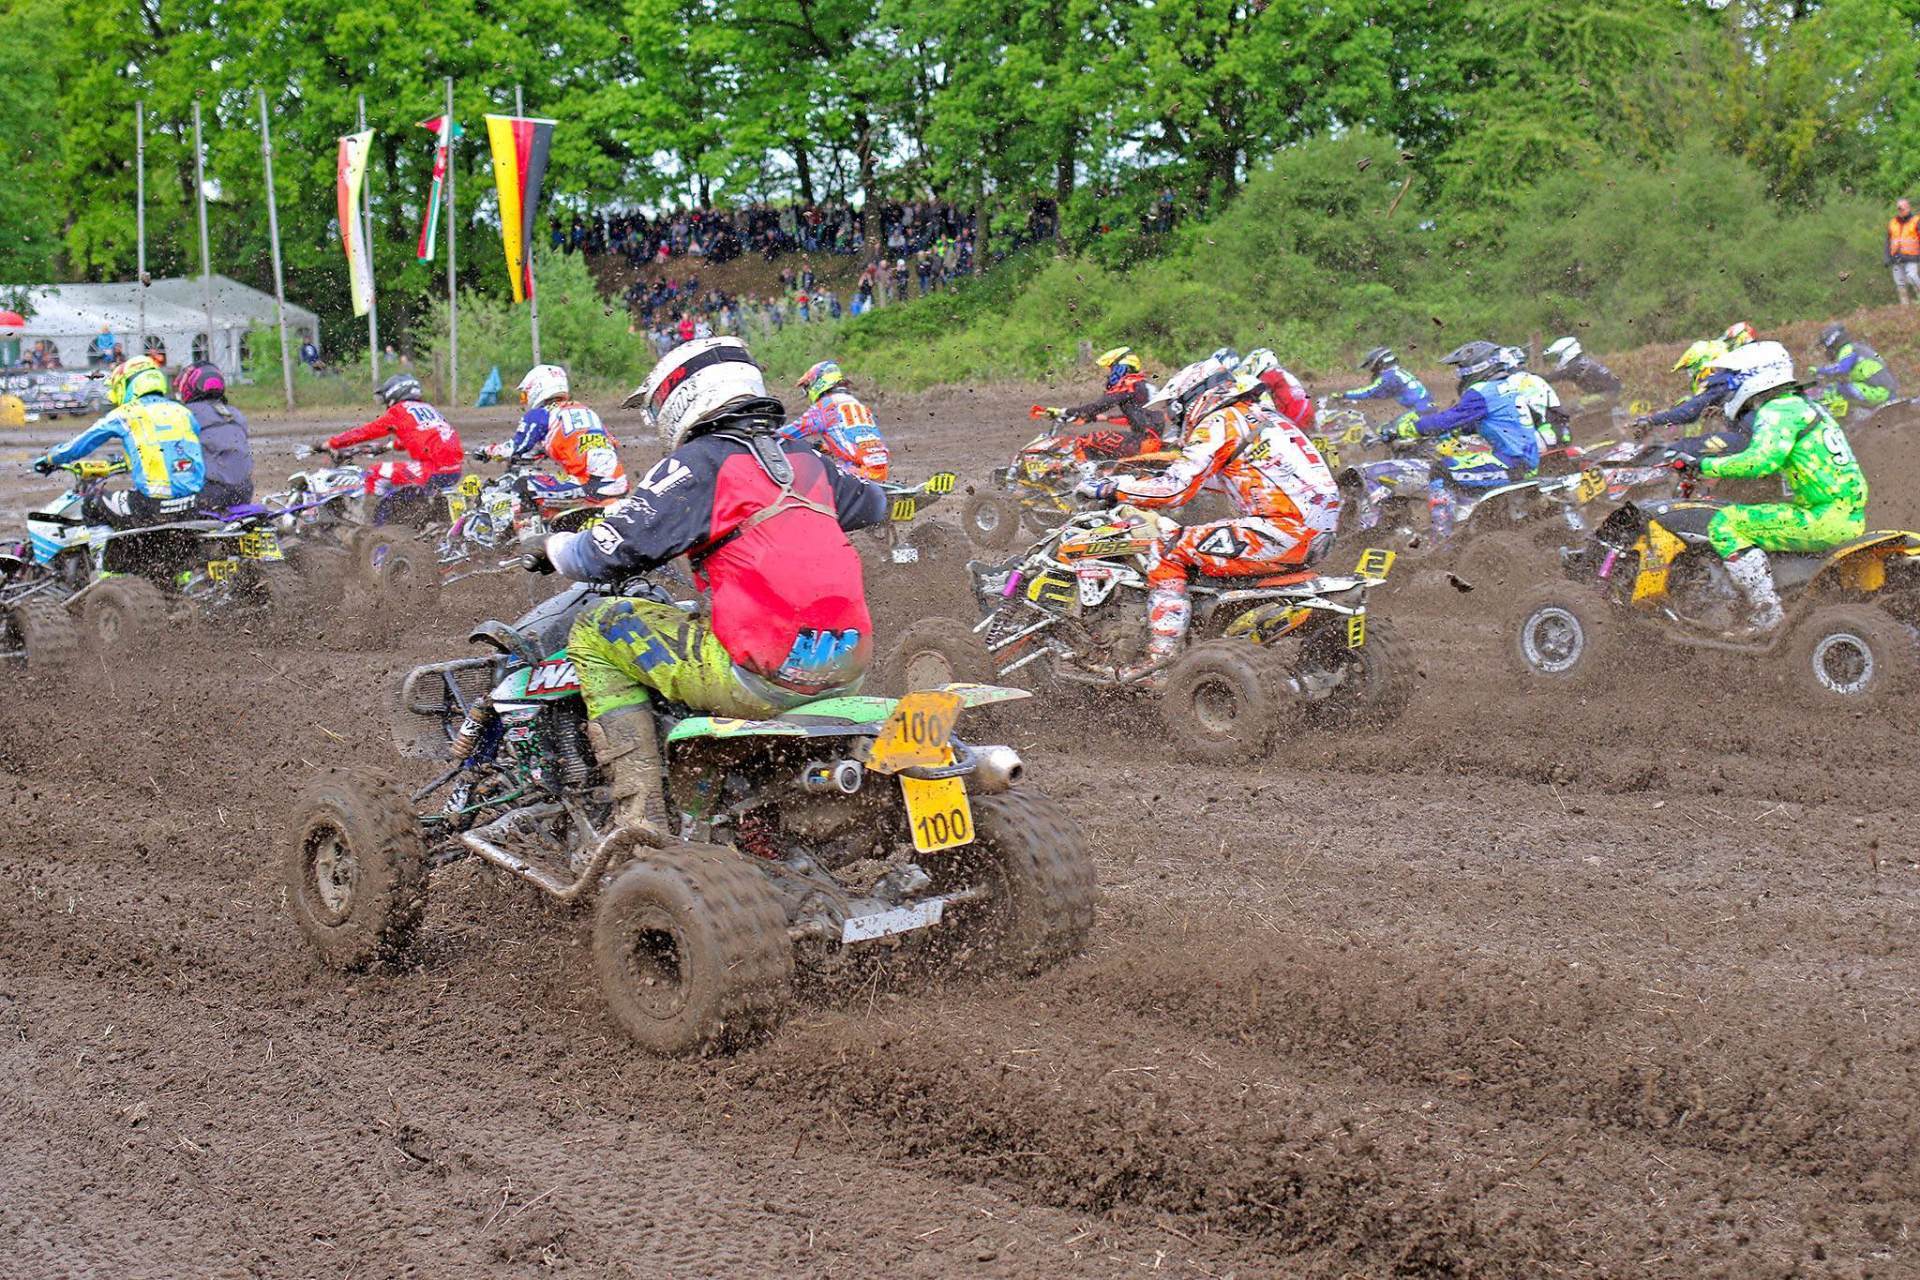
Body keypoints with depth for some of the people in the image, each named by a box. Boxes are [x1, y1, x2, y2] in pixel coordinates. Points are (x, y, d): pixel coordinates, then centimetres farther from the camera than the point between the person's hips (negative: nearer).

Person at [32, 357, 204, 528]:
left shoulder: (124, 415, 5)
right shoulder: (182, 411, 16)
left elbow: (81, 444, 16)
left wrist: (50, 459, 36)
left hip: (152, 506, -4)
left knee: (91, 504, 18)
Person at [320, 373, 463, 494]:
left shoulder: (399, 411, 4)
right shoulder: (428, 408, 25)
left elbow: (366, 431, 7)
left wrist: (332, 442, 16)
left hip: (435, 472, -8)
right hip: (456, 471, 8)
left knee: (376, 475, 0)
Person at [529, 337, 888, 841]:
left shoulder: (700, 462, -4)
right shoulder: (803, 458, 16)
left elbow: (606, 553, -8)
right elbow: (873, 503, 36)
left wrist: (554, 547, 13)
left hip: (764, 676, -7)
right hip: (848, 666, 7)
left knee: (594, 630, 6)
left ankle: (638, 809, -3)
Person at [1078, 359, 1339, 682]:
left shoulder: (1219, 422, -3)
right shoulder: (1263, 416, 25)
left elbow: (1175, 490, -12)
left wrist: (1109, 488, -2)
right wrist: (1165, 474, 42)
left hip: (1282, 534, -10)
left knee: (1168, 551, -4)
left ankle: (1162, 654, -13)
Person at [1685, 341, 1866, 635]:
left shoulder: (1777, 411, -10)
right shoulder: (1800, 405, 20)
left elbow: (1759, 461, -27)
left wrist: (1704, 465, -18)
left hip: (1825, 519, -10)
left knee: (1725, 525, -12)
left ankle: (1766, 608, -18)